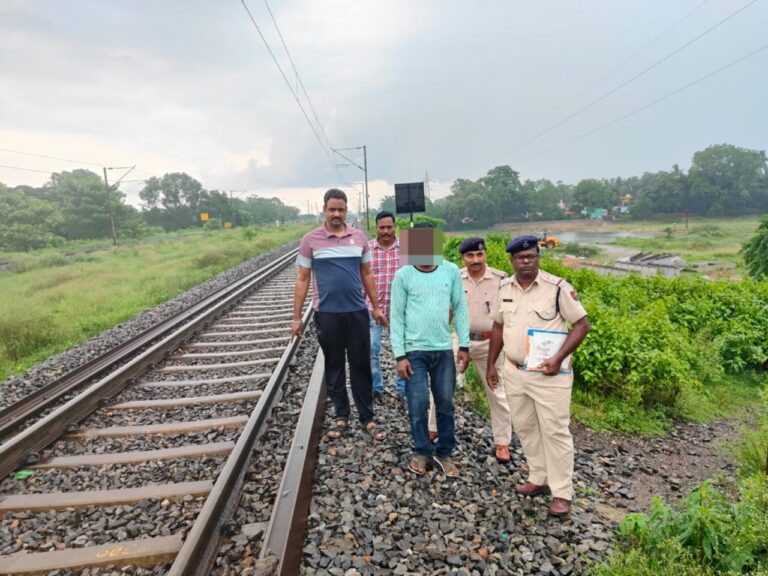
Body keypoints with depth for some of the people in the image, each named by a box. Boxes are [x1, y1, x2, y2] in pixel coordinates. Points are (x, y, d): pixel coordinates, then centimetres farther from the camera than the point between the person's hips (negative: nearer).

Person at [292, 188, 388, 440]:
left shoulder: (359, 237, 4)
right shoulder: (310, 240, -2)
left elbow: (367, 274, 12)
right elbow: (303, 279, 1)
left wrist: (376, 307, 10)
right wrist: (297, 317, -1)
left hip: (357, 312, 1)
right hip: (327, 314, -1)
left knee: (361, 366, 7)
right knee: (334, 366, 11)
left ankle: (367, 418, 18)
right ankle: (341, 416, 25)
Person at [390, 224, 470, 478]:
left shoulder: (451, 271, 0)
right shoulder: (403, 276, -6)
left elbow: (460, 309, 5)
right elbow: (397, 317, -4)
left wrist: (464, 345, 3)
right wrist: (399, 355, -8)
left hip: (444, 350, 2)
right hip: (414, 351, -2)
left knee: (445, 404, 10)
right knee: (418, 404, 2)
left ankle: (444, 453, 28)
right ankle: (422, 451, 24)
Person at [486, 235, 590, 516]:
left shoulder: (557, 287, -12)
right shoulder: (504, 288, 4)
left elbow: (582, 324, -9)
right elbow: (498, 327, 13)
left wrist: (559, 358, -19)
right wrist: (491, 364, 11)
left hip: (549, 374, -5)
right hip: (514, 372, 5)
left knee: (555, 432, 3)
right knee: (525, 428, 16)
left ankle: (562, 493, 18)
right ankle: (538, 479, 34)